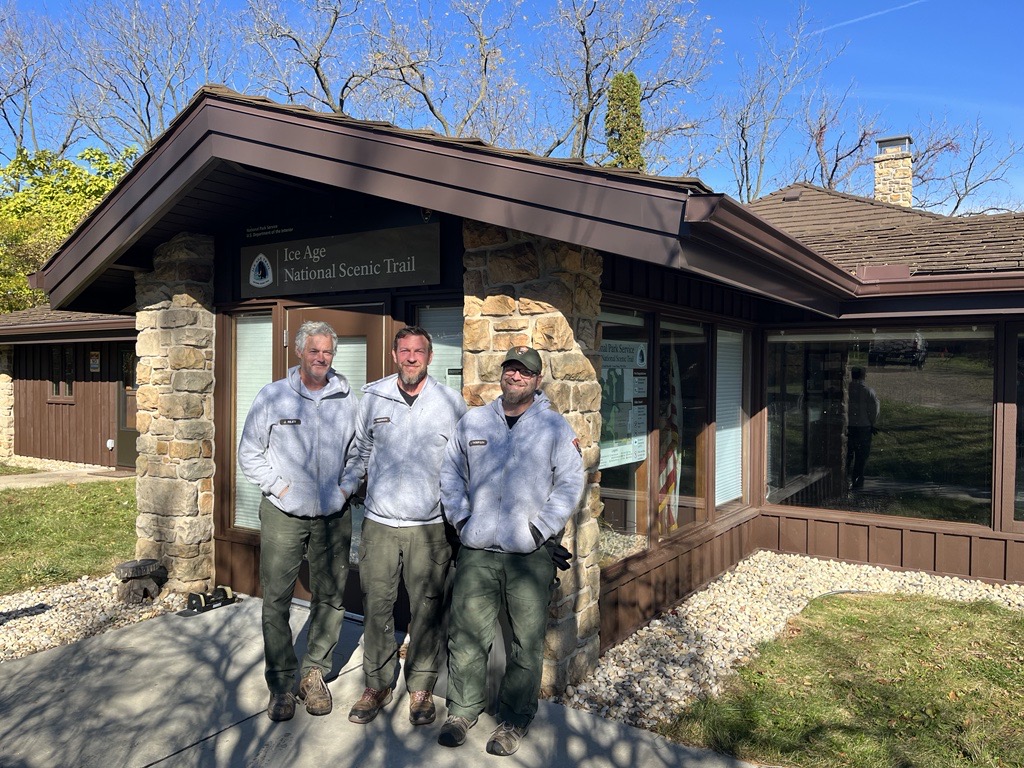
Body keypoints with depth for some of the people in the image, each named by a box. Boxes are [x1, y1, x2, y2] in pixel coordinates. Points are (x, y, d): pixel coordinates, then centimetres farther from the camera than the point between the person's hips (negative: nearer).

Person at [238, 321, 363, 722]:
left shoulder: (347, 399, 3)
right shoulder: (272, 396, -1)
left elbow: (358, 453, 14)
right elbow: (249, 454, 3)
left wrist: (346, 488, 2)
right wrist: (280, 486, -5)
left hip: (333, 516, 2)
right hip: (283, 514, -2)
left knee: (330, 598, 9)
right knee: (276, 601, 3)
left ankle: (315, 673, 26)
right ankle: (281, 684, 18)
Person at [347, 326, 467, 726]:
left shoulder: (452, 402, -1)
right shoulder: (372, 397, 3)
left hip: (431, 526, -1)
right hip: (379, 522, 1)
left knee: (427, 609, 6)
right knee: (376, 605, 6)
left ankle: (421, 688, 24)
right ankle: (377, 685, 25)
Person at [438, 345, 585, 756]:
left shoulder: (555, 426, 1)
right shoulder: (473, 421, 9)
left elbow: (570, 483, -1)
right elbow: (451, 472, 14)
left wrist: (541, 527, -8)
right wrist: (460, 516, 3)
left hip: (530, 556, -2)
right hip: (476, 552, 2)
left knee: (527, 643, 6)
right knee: (466, 635, 8)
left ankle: (514, 720, 23)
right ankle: (462, 710, 27)